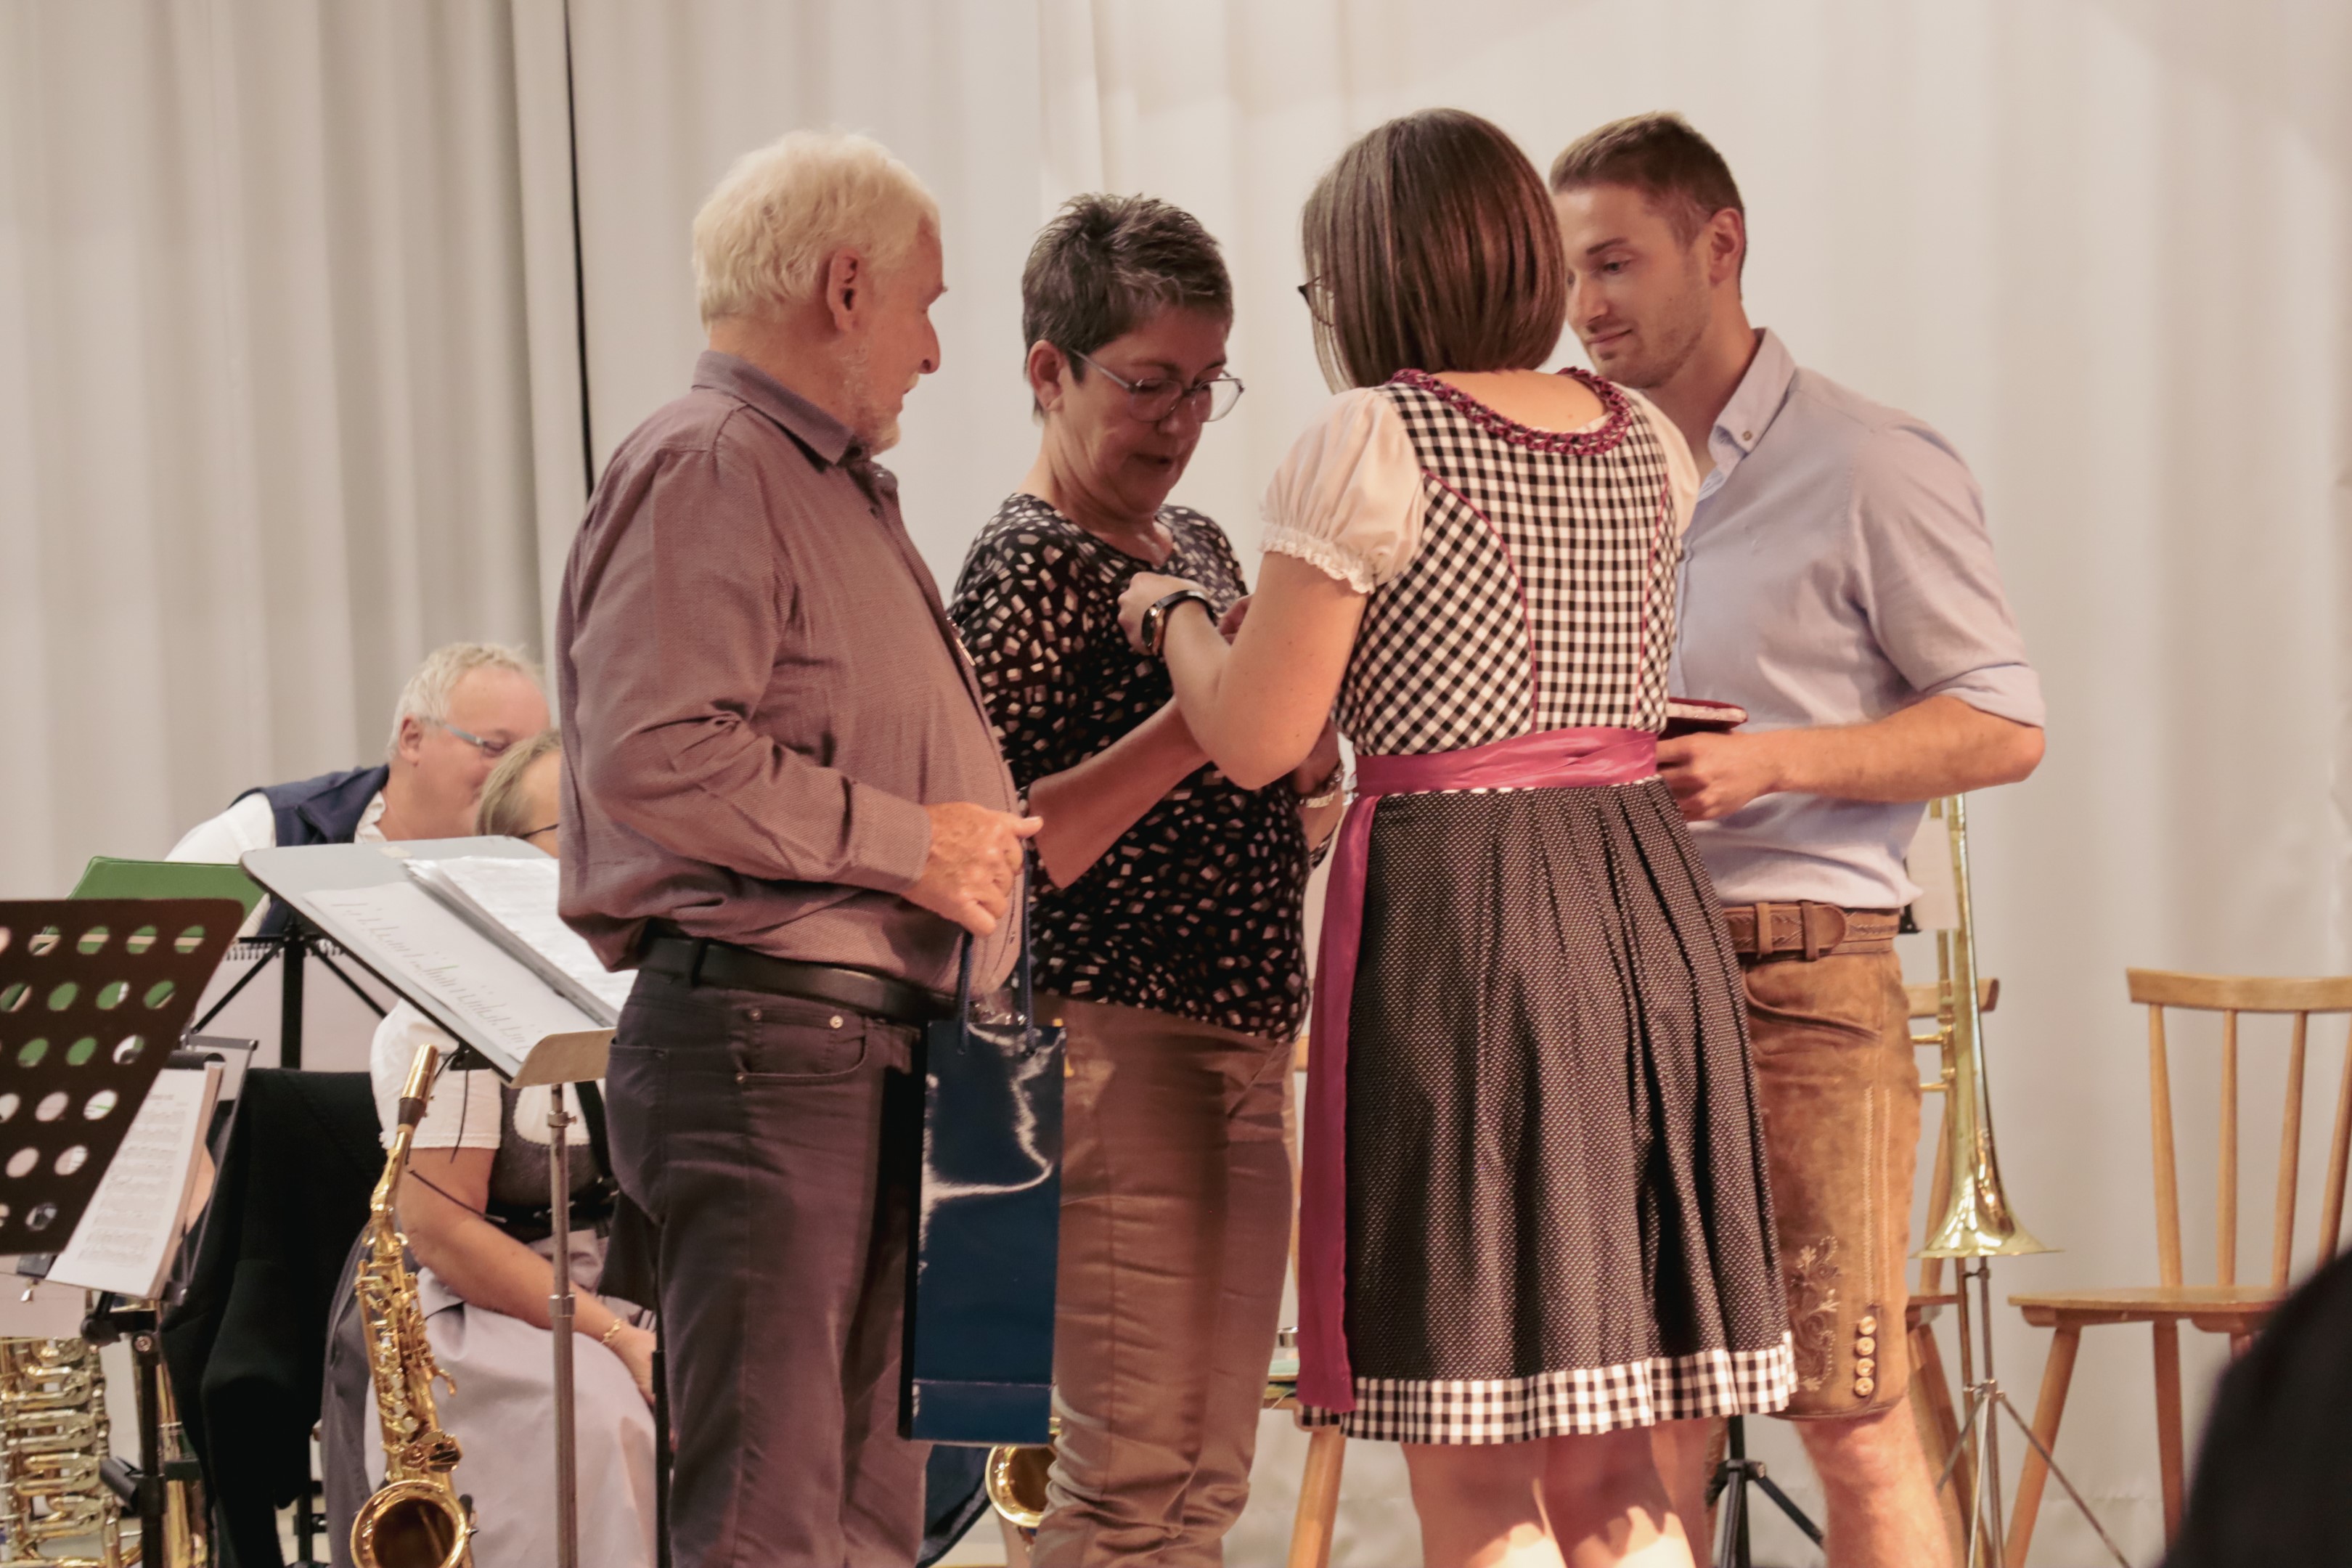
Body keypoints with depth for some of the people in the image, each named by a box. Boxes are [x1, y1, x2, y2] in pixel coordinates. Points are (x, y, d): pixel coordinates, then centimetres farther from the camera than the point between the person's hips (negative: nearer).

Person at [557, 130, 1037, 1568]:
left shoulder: (840, 486, 24)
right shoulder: (707, 468, -9)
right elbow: (649, 757, -22)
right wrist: (901, 842, -16)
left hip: (875, 1055, 10)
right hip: (767, 1037, -10)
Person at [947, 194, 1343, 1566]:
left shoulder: (1197, 546, 16)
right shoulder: (1026, 571, -10)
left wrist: (1302, 756, 2)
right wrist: (1190, 722, -27)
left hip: (1244, 1050, 9)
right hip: (1114, 1042, -9)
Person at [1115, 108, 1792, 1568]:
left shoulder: (1372, 442, -8)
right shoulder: (1645, 442, 11)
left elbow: (1256, 741, -7)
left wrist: (1173, 612, 13)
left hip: (1453, 912, -6)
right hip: (1646, 909, 7)